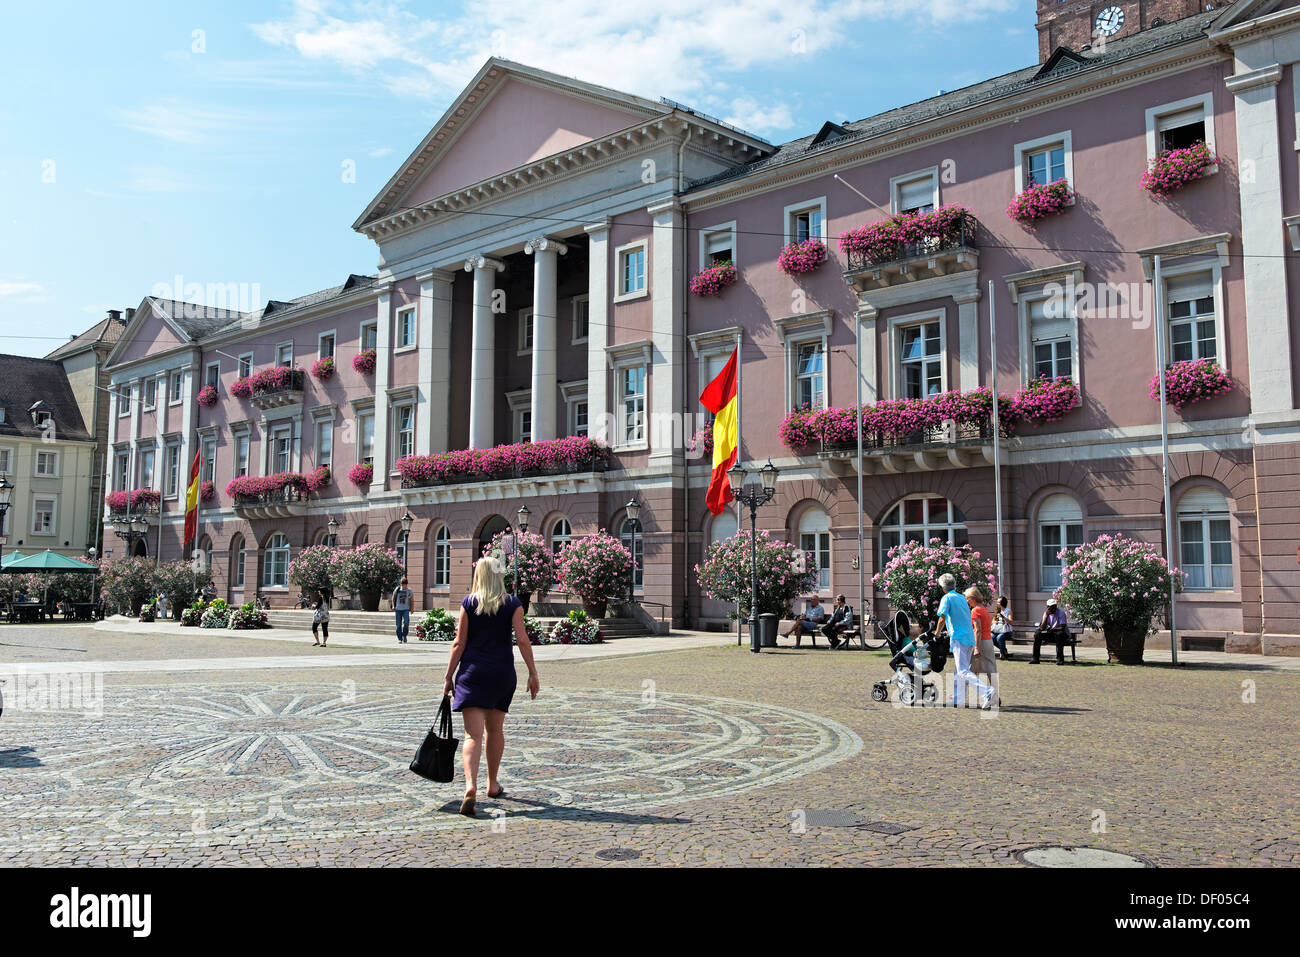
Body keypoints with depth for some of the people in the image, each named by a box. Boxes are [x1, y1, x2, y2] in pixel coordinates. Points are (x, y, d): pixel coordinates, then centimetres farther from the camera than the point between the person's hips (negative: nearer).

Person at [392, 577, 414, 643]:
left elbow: (412, 600, 12)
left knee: (406, 623, -16)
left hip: (406, 609, -1)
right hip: (398, 609, 1)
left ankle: (404, 635, 7)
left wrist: (412, 608, 6)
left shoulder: (409, 591, 2)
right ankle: (400, 638, 11)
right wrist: (393, 606, 5)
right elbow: (393, 598, 16)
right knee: (399, 625, 2)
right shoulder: (397, 589, 3)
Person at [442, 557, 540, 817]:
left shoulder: (468, 603, -1)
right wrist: (533, 674, 0)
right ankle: (493, 785, 29)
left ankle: (471, 785, -25)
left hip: (473, 671, -1)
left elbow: (459, 643, -2)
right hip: (502, 671, 1)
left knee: (473, 734, -6)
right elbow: (523, 641, -6)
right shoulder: (512, 604, 0)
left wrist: (449, 676, 4)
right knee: (495, 729, 18)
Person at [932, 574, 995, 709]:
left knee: (963, 671, -11)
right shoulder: (962, 597, 17)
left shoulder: (947, 598, -6)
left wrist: (937, 633, 2)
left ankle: (986, 691, -26)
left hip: (959, 639, -8)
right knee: (959, 671, 13)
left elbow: (942, 618, -15)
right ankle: (958, 701, 15)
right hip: (970, 638, 8)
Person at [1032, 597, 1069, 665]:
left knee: (1059, 634, -38)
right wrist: (1046, 615, -19)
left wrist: (1052, 629, -27)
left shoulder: (1061, 613, -15)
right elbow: (1042, 628, -11)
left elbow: (1062, 628, -23)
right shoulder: (1046, 613, -1)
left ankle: (1060, 659, -31)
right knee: (1037, 634, -17)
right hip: (1050, 634, 5)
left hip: (1063, 634, -4)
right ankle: (1035, 658, -15)